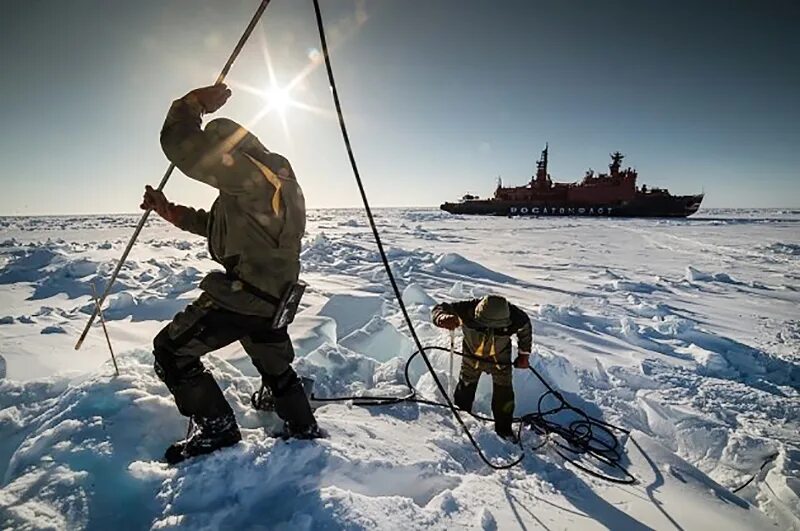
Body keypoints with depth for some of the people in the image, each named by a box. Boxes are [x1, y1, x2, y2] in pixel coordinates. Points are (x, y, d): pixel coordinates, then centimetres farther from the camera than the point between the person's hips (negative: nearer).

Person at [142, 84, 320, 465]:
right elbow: (215, 225, 24)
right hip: (272, 298, 10)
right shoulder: (270, 178, 17)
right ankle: (303, 429, 39)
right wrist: (169, 211, 16)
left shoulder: (250, 174, -17)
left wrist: (192, 103, -5)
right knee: (275, 365, 25)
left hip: (244, 297, -10)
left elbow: (179, 145, -23)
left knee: (170, 350, 5)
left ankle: (215, 428, 14)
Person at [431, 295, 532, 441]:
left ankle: (504, 428, 30)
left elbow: (525, 329, -8)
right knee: (465, 388, 13)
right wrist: (443, 318, -59)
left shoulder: (515, 318, -33)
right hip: (472, 355, 0)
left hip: (500, 358, 0)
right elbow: (439, 308, -34)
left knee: (504, 393, 5)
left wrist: (524, 354, 0)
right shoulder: (468, 310, -39)